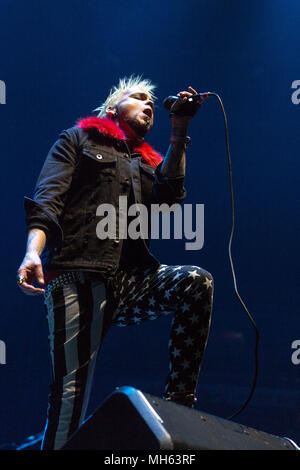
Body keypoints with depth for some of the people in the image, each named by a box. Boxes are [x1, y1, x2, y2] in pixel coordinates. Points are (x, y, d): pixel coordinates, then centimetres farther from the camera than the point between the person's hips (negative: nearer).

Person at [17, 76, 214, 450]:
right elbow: (47, 198, 3)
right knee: (72, 391, -16)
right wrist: (33, 251, -16)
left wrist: (179, 131, 7)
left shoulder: (149, 162, 31)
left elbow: (169, 196, 6)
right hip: (77, 277, -4)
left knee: (196, 282, -24)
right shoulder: (79, 139, 20)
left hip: (131, 281, 4)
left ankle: (178, 403, -21)